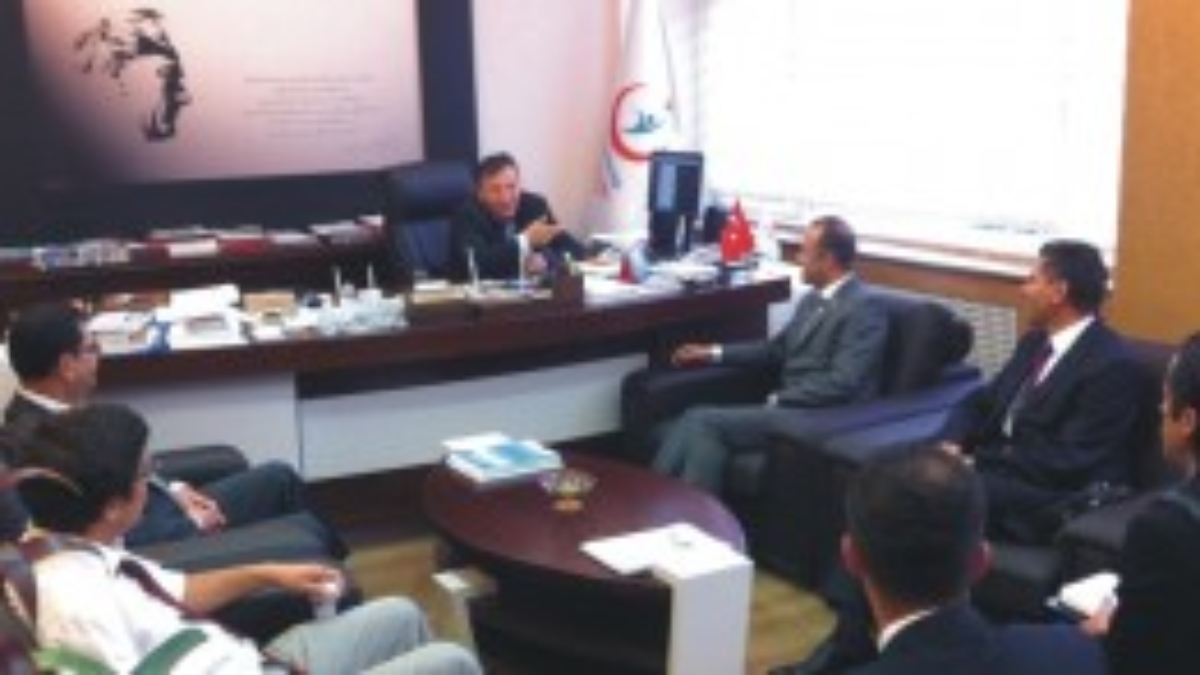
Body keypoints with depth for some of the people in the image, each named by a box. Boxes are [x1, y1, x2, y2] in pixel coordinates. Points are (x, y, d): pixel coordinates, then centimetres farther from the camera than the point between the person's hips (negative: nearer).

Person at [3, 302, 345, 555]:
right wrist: (192, 524, -16)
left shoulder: (53, 409, -2)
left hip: (155, 505, 10)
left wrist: (172, 490, 2)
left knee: (279, 477, 18)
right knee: (307, 532, -3)